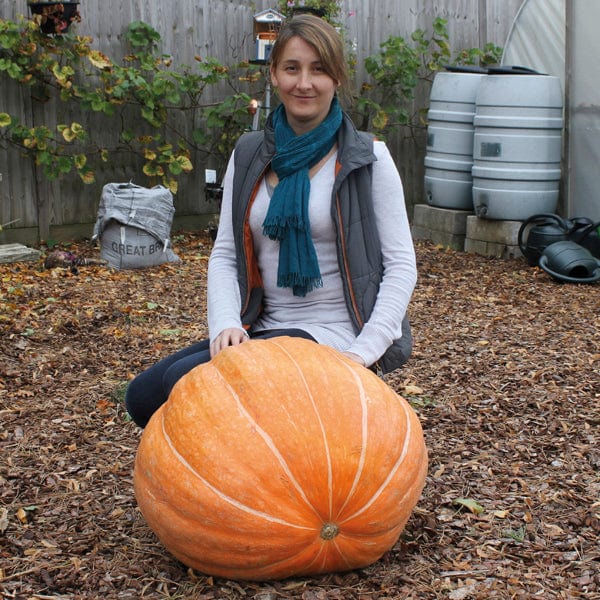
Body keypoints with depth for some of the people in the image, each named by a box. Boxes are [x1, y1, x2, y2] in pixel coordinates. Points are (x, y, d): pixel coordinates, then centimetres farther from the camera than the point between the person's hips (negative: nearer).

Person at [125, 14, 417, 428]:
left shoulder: (367, 158, -4)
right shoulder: (249, 156, 9)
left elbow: (401, 263, -5)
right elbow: (225, 254, 7)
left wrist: (363, 352, -17)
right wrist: (225, 324, -11)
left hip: (332, 334, -6)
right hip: (264, 330, 6)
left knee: (183, 383, -22)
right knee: (143, 396, -8)